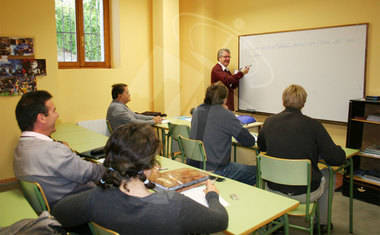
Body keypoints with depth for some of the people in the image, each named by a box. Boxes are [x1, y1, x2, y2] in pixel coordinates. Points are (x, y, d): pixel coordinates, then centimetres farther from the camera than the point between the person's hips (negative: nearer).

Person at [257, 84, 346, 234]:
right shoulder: (313, 125, -17)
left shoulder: (269, 122, -6)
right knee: (328, 174, 27)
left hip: (274, 190, 3)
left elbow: (261, 147, 13)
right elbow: (337, 159, -13)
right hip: (305, 193, -3)